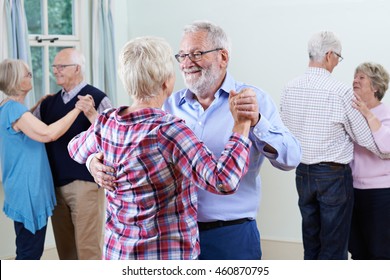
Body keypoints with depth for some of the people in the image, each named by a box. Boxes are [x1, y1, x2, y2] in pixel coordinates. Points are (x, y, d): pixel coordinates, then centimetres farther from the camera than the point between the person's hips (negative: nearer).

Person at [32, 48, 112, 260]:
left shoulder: (97, 98, -7)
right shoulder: (49, 102, 11)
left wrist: (91, 114, -28)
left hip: (85, 183, -6)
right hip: (56, 185, 6)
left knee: (87, 247, -3)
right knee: (64, 246, 15)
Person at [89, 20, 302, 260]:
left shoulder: (254, 100, -4)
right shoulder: (171, 105, 6)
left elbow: (291, 158, -14)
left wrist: (256, 122, -30)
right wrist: (98, 162, -16)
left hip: (232, 234, -3)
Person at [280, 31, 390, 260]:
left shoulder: (289, 88, -1)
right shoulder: (340, 91, -17)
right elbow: (366, 139, -10)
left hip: (302, 172, 6)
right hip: (333, 175, -6)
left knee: (311, 241, 17)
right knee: (334, 247, 4)